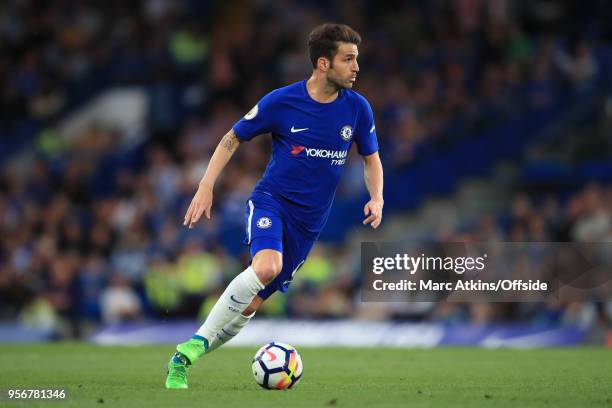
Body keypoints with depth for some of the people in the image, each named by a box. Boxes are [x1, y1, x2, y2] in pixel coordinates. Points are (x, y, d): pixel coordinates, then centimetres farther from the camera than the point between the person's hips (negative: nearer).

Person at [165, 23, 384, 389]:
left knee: (250, 303, 0)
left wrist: (376, 198, -5)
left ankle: (184, 359, 17)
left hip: (309, 220, 4)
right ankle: (195, 343, -20)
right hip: (271, 200, -3)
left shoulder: (358, 108, -3)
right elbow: (233, 139, 2)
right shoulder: (281, 101, -11)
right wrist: (206, 188, -6)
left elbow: (371, 159, 14)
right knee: (267, 266, -33)